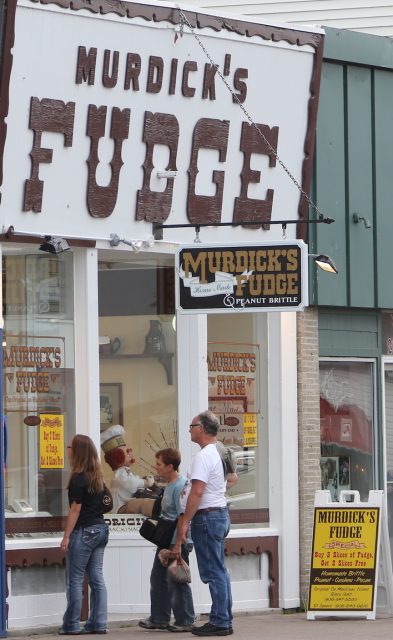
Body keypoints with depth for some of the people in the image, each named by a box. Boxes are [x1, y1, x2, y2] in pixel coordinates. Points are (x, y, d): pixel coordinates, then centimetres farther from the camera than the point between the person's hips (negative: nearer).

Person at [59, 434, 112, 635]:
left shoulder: (78, 478, -14)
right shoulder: (97, 477, 10)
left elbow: (75, 509, -15)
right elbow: (107, 502, 15)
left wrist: (66, 536, -13)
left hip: (84, 531, -8)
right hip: (100, 528, 8)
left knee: (75, 580, -2)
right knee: (96, 578, 7)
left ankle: (71, 625, 0)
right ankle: (98, 624, 6)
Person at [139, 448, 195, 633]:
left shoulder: (180, 486, -19)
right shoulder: (169, 485, 12)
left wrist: (178, 545, -24)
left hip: (177, 541, -10)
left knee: (176, 582, -3)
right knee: (158, 578, 15)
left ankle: (184, 621, 6)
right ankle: (159, 619, 24)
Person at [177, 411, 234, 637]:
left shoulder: (204, 456, -17)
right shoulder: (221, 453, 13)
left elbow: (197, 491, -22)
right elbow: (233, 478, 29)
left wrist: (186, 521, -19)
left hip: (207, 517, -10)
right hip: (221, 514, 10)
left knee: (213, 573, -8)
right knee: (219, 571, 13)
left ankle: (219, 622, -8)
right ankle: (224, 620, 16)